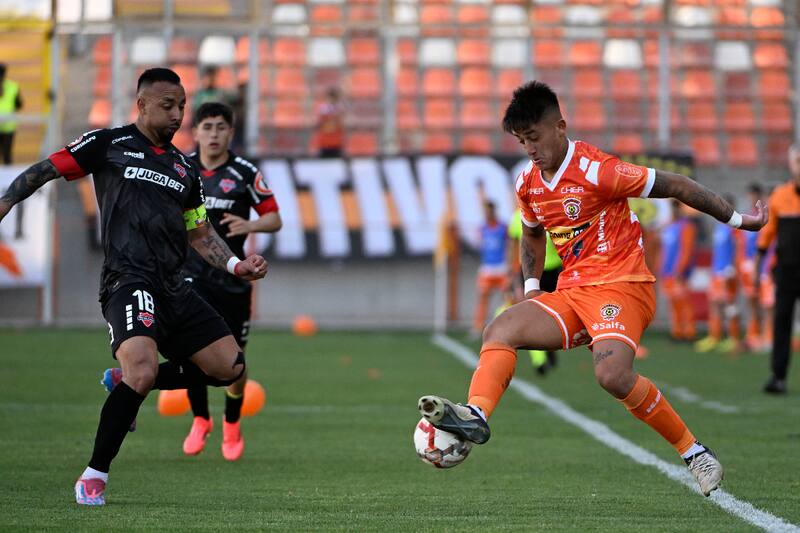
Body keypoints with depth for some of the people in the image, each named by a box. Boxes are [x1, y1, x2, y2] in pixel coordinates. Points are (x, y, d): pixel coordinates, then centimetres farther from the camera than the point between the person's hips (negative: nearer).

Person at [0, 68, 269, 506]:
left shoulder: (185, 168, 19)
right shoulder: (108, 145, 2)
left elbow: (200, 234, 25)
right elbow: (43, 171, 6)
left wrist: (235, 265, 10)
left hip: (173, 287, 7)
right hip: (129, 280, -7)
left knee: (230, 367, 1)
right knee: (143, 371, -29)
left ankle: (126, 381, 17)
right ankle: (94, 475, -12)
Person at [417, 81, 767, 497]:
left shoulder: (595, 170, -15)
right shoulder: (528, 182, 9)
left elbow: (676, 186, -10)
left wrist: (737, 219, -4)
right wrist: (531, 285, 15)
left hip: (620, 285, -8)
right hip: (571, 291, 8)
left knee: (612, 373, -31)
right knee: (500, 330, -11)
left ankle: (694, 454, -17)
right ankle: (476, 415, -33)